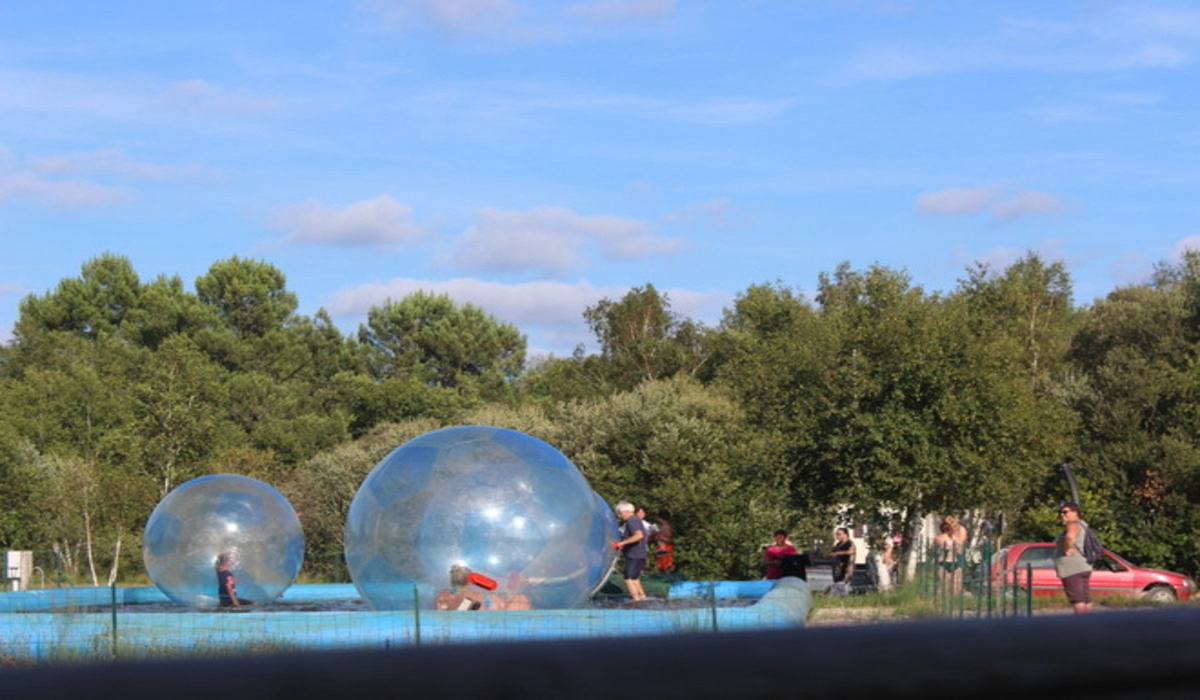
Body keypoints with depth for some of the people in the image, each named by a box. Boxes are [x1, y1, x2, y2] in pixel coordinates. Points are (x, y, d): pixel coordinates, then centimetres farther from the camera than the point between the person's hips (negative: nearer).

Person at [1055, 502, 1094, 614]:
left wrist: (1066, 549, -21)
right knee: (1086, 602, 8)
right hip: (1084, 567, 11)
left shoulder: (1073, 525, -12)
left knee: (1077, 602, -15)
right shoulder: (1082, 525, 20)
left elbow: (1070, 536, -35)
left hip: (1072, 570, -11)